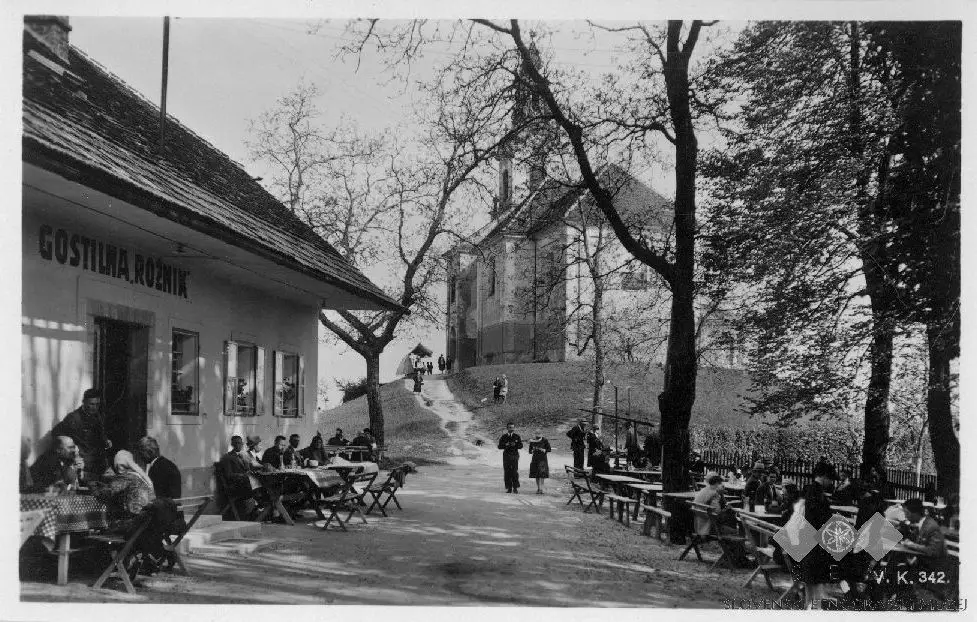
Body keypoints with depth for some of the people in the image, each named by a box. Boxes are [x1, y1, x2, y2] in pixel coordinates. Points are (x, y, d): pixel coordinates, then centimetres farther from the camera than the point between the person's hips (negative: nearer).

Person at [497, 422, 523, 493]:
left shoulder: (517, 436, 8)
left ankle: (515, 488, -5)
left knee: (515, 472, -8)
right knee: (507, 472, -2)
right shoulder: (504, 437, 9)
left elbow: (521, 446, 1)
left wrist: (515, 445, -18)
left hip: (514, 455, -1)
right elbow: (499, 446, 3)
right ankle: (509, 488, 3)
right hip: (506, 455, 1)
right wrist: (505, 445, -15)